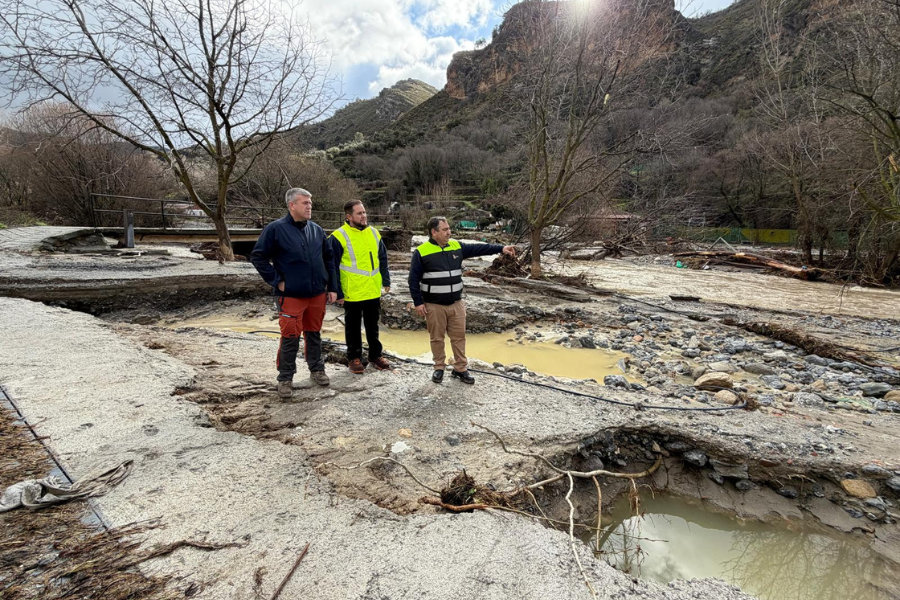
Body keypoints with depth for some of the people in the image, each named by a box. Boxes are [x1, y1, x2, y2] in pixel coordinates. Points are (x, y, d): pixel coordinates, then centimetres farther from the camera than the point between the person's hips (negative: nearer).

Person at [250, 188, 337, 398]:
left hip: (318, 294, 5)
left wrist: (332, 287, 9)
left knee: (314, 334, 16)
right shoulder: (275, 229, -9)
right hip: (290, 295, -4)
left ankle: (317, 369, 32)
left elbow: (329, 259, 12)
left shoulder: (317, 230, 6)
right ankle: (285, 378, 16)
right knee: (290, 337, 1)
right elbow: (258, 257, -6)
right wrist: (276, 281, -9)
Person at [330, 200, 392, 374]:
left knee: (373, 325, 17)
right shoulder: (339, 237, -12)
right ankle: (354, 358, 26)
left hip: (374, 291, 5)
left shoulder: (374, 233, 5)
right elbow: (333, 267, -10)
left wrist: (386, 280, 11)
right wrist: (337, 293, -11)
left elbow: (382, 259, 14)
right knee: (353, 327, 11)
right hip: (352, 293, -4)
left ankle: (375, 355, 31)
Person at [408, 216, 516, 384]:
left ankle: (460, 369, 22)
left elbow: (479, 248, 2)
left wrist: (501, 248, -7)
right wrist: (418, 303, -10)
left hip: (456, 303, 4)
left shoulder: (456, 246, 4)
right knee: (437, 338, 9)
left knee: (459, 337, 9)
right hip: (434, 305, -4)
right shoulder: (421, 252, -9)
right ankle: (439, 368, 26)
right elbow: (414, 280, -8)